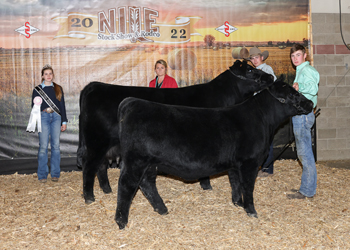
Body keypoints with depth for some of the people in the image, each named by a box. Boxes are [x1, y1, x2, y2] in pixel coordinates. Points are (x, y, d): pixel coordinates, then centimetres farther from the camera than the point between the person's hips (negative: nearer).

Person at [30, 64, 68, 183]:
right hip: (43, 117, -1)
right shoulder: (37, 89, 8)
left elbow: (62, 105, 13)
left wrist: (64, 121, 10)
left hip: (56, 117, 2)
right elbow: (34, 106, 12)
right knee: (43, 146, -6)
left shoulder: (58, 88, 13)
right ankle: (42, 175, 2)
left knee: (56, 145, -1)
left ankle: (55, 174, 8)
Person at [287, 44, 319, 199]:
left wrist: (300, 86, -40)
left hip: (303, 115, -11)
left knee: (304, 152, -8)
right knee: (303, 152, 14)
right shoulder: (301, 71, 18)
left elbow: (313, 88, -31)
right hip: (301, 114, 11)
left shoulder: (307, 70, -13)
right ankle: (308, 187, 22)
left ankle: (307, 191, -3)